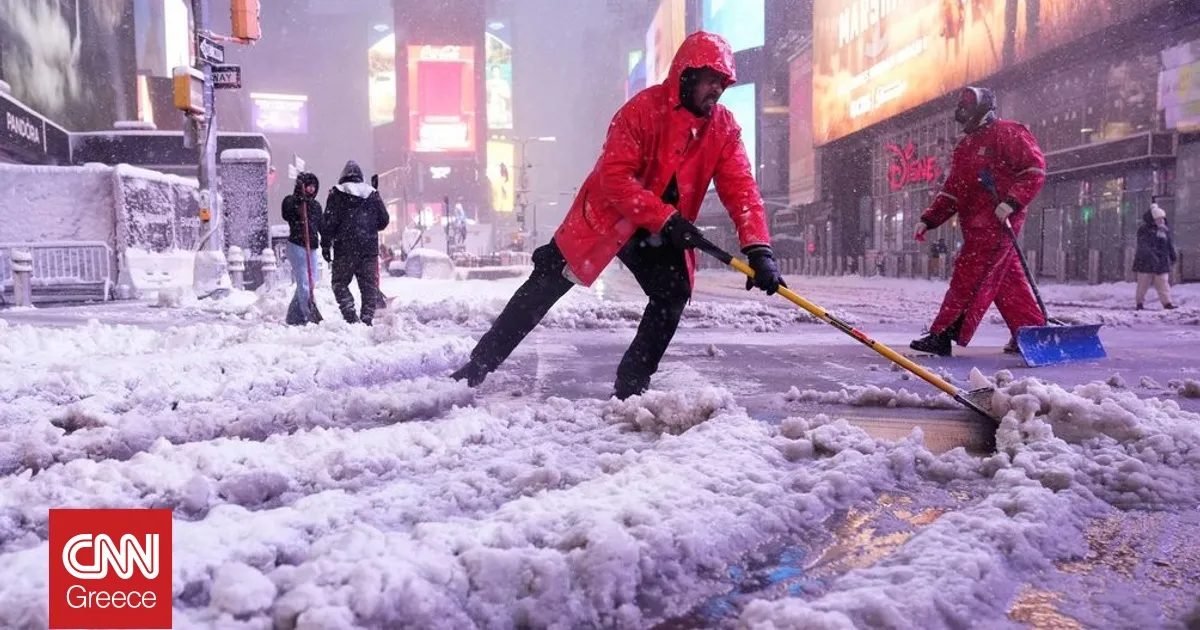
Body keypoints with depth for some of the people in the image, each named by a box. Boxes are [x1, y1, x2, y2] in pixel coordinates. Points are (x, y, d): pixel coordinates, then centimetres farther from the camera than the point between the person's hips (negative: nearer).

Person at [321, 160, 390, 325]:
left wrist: (325, 245, 0)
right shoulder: (372, 194, 8)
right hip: (369, 248, 2)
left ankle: (350, 314, -8)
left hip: (344, 249, -2)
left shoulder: (336, 194, 0)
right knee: (369, 286, 7)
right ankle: (367, 319, 2)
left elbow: (329, 222, -6)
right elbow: (384, 220, 11)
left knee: (340, 283, 9)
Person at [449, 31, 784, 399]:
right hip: (607, 217, -4)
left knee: (674, 296, -11)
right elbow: (614, 176, -27)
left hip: (663, 232, 5)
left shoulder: (724, 128, -7)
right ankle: (477, 367, 6)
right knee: (546, 286, -3)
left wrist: (759, 250, -28)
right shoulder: (644, 109, -22)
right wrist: (665, 218, -33)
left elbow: (741, 190, -15)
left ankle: (631, 385, 5)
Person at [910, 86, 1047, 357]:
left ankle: (943, 335, -12)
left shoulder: (1007, 133, -4)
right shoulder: (965, 147, 22)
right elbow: (951, 191, 21)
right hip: (975, 225, 8)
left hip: (998, 221, -8)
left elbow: (1035, 168, -11)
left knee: (968, 278, -11)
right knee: (1007, 281, 9)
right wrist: (928, 220, 12)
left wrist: (1012, 201, -22)